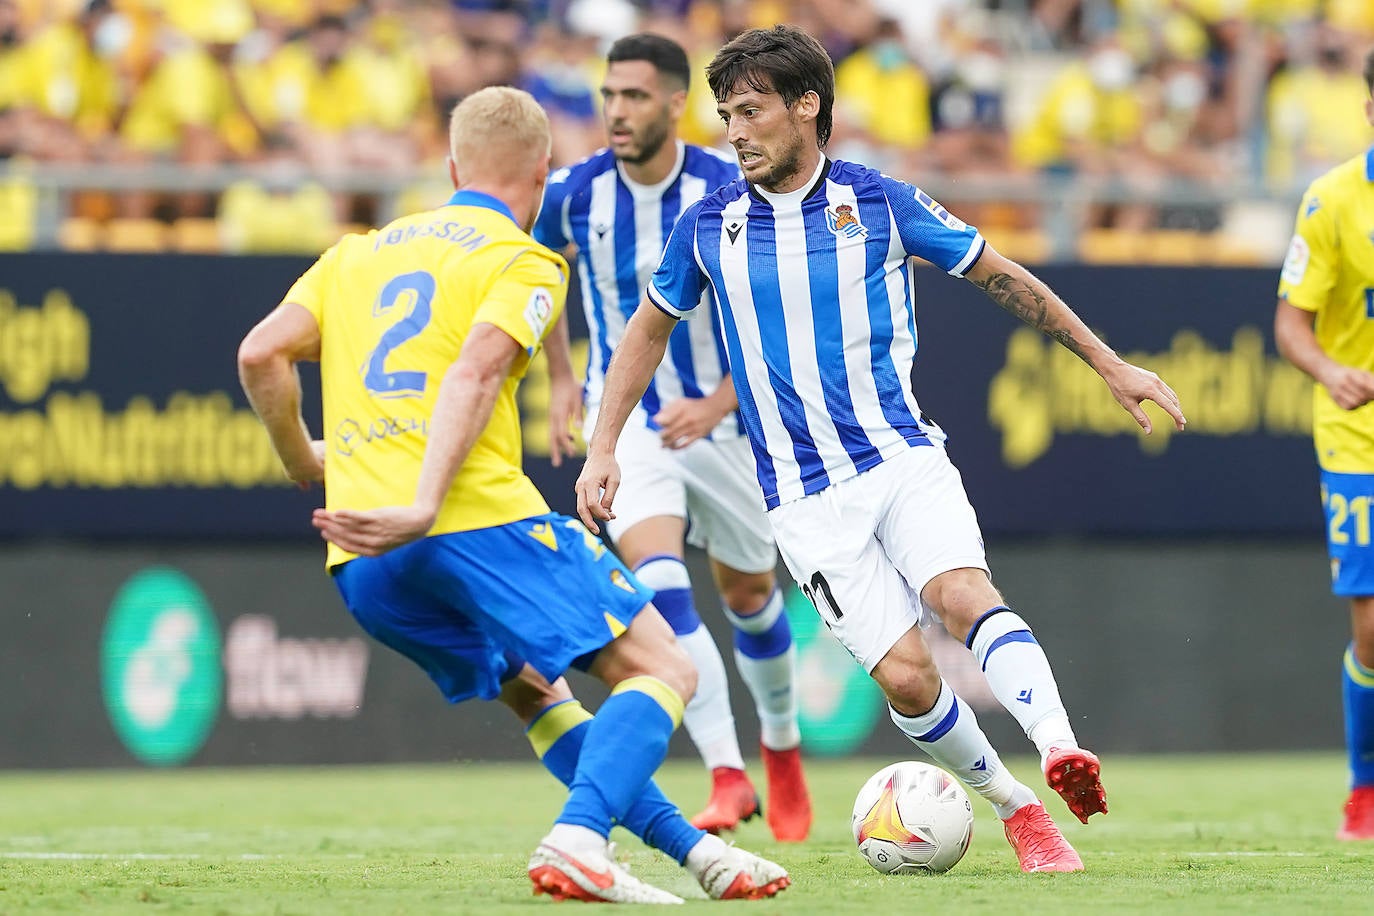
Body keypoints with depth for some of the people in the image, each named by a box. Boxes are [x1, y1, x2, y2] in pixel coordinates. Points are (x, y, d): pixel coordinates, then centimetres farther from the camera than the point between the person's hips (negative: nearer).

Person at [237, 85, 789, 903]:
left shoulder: (358, 253, 23)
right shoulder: (524, 260, 6)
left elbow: (261, 354, 10)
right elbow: (472, 376, -12)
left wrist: (302, 462, 26)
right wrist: (423, 509, -22)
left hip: (363, 565, 7)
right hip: (481, 519, -7)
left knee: (529, 688, 25)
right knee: (661, 669, -3)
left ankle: (692, 848, 19)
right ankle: (577, 843, -26)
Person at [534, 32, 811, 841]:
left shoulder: (729, 192, -17)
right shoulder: (575, 193, -11)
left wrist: (720, 403, -25)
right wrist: (561, 375, 8)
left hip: (718, 418, 0)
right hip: (626, 419, 0)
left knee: (750, 594, 15)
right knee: (658, 583, -23)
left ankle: (783, 747, 43)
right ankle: (728, 779, -27)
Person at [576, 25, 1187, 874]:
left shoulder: (881, 203, -2)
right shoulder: (709, 226, 2)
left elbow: (1003, 278, 9)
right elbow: (649, 327, 19)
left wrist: (1109, 364, 10)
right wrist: (603, 446, 12)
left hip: (904, 459, -1)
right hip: (806, 499, 1)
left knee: (963, 593, -30)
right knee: (905, 672, -12)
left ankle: (1060, 749, -46)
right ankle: (1017, 809, 6)